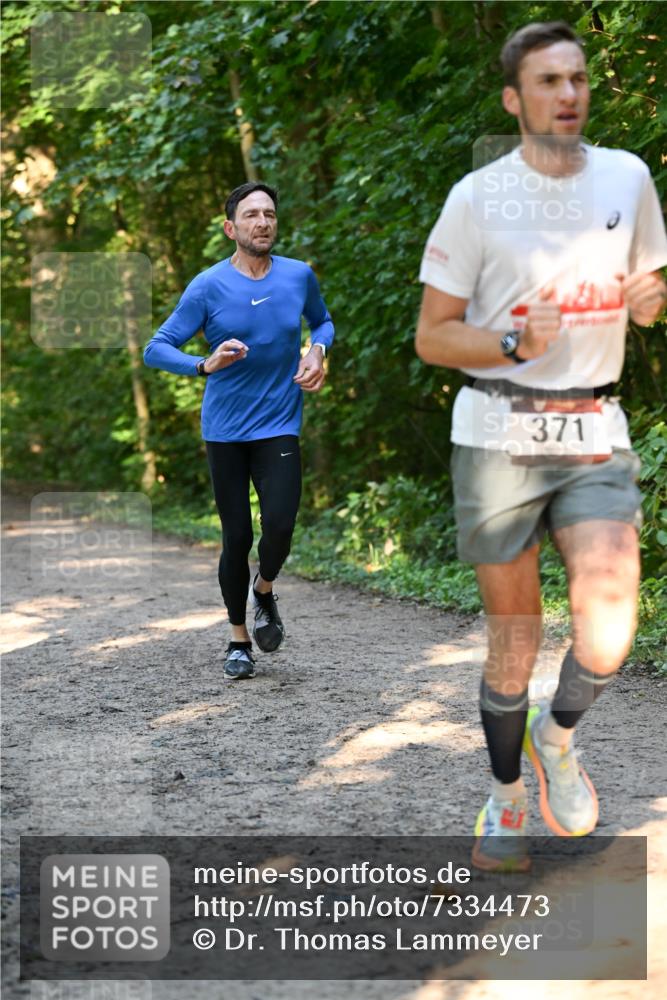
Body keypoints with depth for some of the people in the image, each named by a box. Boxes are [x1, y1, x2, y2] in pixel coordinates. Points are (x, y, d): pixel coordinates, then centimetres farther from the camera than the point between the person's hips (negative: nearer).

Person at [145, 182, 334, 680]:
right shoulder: (208, 287, -6)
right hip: (226, 429, -1)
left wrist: (317, 353, -1)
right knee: (237, 537, 1)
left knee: (280, 526, -17)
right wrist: (205, 365, -25)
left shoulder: (299, 276, 2)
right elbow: (156, 349, -7)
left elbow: (323, 322, 22)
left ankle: (265, 591, 16)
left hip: (279, 426, 1)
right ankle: (239, 640, 19)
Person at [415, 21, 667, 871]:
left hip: (595, 435, 2)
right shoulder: (476, 198, -3)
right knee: (513, 641, 4)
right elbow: (431, 337, -1)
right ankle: (506, 796, 26)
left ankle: (556, 736, 14)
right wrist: (516, 344, -19)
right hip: (498, 436, -2)